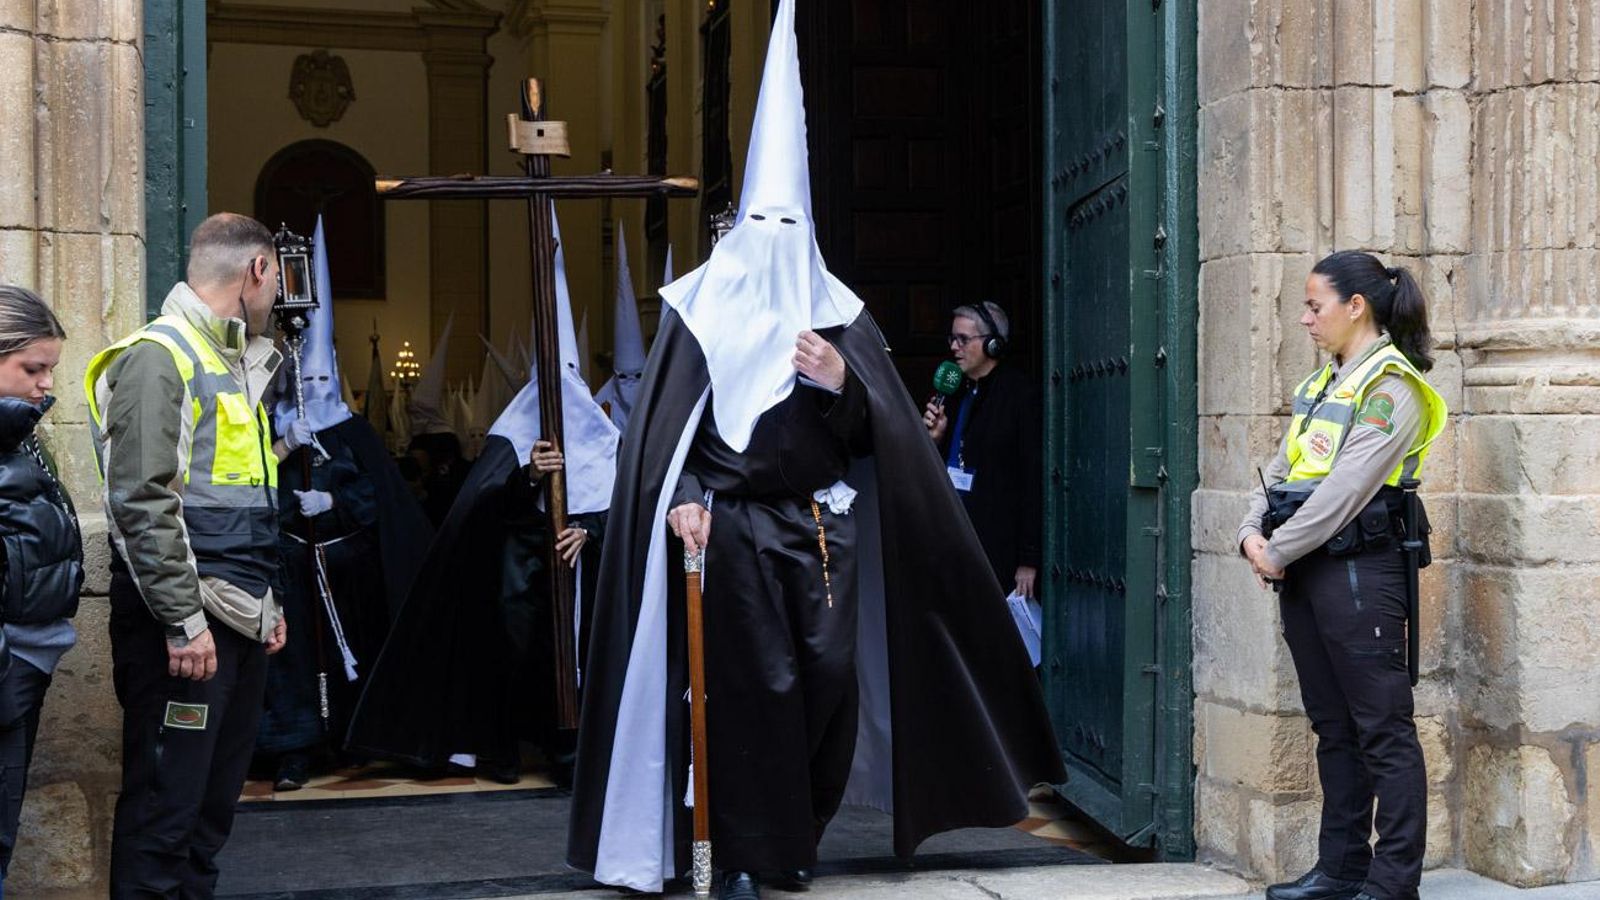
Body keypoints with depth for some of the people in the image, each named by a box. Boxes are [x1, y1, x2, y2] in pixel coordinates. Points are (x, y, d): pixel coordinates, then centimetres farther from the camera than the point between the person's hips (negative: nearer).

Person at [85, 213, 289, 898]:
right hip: (184, 628, -9)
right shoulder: (158, 356, -11)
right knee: (164, 807, -5)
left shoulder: (235, 364, 19)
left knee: (215, 801, 13)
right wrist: (183, 621, -20)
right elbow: (143, 503, -19)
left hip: (240, 620, 10)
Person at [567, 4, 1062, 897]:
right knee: (750, 686, -4)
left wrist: (841, 383, -10)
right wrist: (680, 498, -14)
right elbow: (663, 421, -1)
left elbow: (878, 430, 9)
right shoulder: (704, 308, 3)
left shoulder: (837, 314, 10)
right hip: (734, 526, -3)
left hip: (821, 526, 3)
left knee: (832, 680, -1)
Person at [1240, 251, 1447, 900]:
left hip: (1358, 567, -9)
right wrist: (1253, 534, -1)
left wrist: (1279, 551, -13)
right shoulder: (1320, 384, 18)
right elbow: (1282, 468, 16)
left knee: (1383, 730, -4)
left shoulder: (1390, 388, -10)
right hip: (1303, 572, 9)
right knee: (1333, 726, 13)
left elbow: (1346, 488, -17)